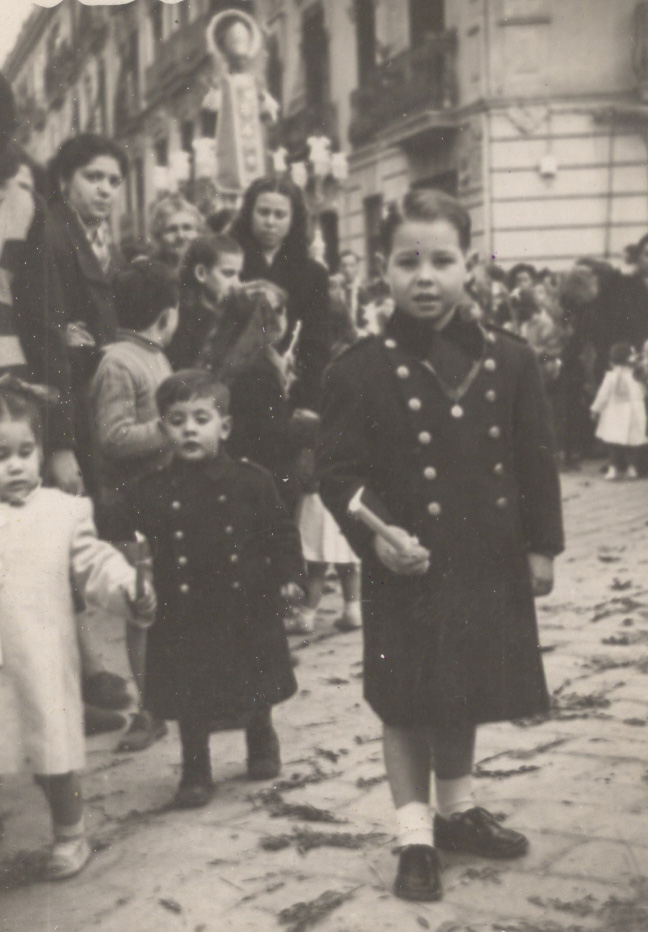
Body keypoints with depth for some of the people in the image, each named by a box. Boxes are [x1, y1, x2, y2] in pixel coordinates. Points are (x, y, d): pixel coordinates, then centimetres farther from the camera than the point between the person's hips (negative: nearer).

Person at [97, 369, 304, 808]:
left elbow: (281, 531, 3)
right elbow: (111, 535, -1)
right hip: (184, 619, 0)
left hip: (248, 611, 0)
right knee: (190, 703, 7)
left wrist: (288, 575, -6)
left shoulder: (252, 481, -4)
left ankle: (262, 744, 45)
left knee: (258, 691, 17)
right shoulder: (151, 493, -3)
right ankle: (195, 772, 25)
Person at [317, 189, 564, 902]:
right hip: (406, 570, -3)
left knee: (465, 696, 20)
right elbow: (339, 470, -10)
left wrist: (541, 545, 5)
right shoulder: (360, 370, -10)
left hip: (490, 566, 4)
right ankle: (415, 838, 23)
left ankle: (458, 811, 40)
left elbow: (535, 462, 5)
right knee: (408, 707, 7)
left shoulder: (510, 360, 0)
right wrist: (376, 533, -24)